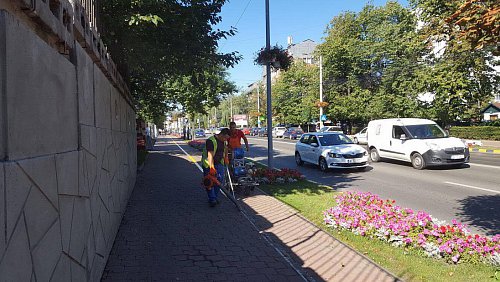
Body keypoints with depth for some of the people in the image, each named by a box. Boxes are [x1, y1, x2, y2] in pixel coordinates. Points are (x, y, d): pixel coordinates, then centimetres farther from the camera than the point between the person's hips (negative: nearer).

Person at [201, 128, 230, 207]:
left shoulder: (223, 141, 2)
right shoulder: (211, 141, -23)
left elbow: (225, 148, 26)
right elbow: (210, 154, -32)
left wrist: (226, 157, 22)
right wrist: (211, 167, -39)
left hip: (219, 163, 7)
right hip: (209, 164, -7)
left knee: (220, 181, 2)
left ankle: (215, 197, 16)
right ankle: (212, 199, 4)